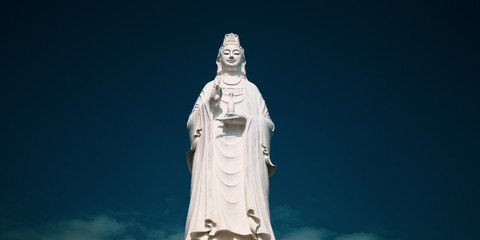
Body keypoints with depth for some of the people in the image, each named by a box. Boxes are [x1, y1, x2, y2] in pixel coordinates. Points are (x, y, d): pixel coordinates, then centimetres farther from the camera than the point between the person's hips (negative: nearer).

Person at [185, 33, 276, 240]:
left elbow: (269, 123, 11)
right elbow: (192, 121, 10)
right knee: (214, 197, -14)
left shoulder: (252, 89, 17)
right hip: (214, 153, 0)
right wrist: (209, 102, -6)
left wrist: (246, 120, -7)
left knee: (245, 197, -13)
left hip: (245, 155, 0)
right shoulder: (210, 88, 17)